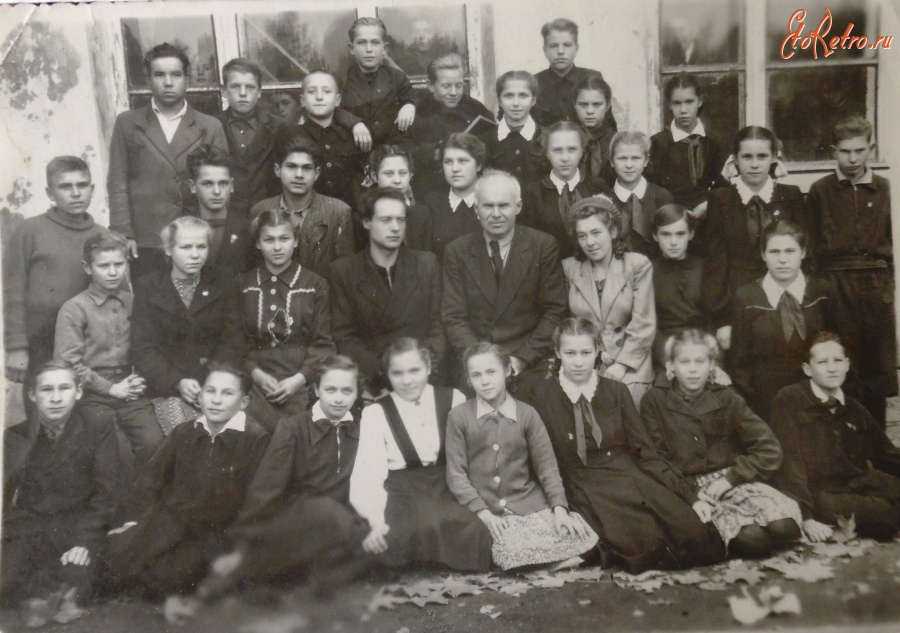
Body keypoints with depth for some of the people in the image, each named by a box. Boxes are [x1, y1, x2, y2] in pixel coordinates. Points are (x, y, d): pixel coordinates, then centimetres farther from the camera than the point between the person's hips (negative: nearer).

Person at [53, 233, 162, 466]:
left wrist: (138, 380, 0)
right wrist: (111, 388, -8)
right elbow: (68, 363, -8)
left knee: (155, 443, -17)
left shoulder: (132, 302, 10)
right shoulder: (74, 309, -2)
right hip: (93, 396, -3)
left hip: (129, 392, 3)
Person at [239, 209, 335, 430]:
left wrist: (299, 378, -10)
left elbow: (324, 344, 3)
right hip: (257, 382, 1)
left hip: (302, 384, -1)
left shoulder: (316, 285, 7)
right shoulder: (243, 285, 12)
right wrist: (256, 374, -7)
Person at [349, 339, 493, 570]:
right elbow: (368, 473, -8)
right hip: (403, 495, -1)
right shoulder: (375, 413, 3)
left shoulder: (454, 399, 7)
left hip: (449, 490, 2)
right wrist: (377, 521, -24)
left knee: (470, 530, -31)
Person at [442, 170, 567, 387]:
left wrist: (522, 359, -10)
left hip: (530, 366, 0)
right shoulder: (457, 251, 6)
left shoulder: (543, 246, 2)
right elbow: (454, 318, 3)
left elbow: (554, 312, 1)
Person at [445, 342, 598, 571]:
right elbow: (456, 474, -2)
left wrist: (559, 507, -12)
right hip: (483, 508, -1)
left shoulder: (527, 414, 5)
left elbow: (546, 465, 3)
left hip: (529, 502, 2)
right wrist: (483, 513, -14)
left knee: (576, 534, -25)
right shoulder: (459, 417, 0)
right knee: (511, 550, -32)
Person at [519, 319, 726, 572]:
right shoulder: (538, 392, 3)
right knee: (647, 543, -30)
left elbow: (644, 449, 9)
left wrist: (681, 491, -3)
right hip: (583, 488, -3)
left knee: (695, 535, -21)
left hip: (628, 477, 3)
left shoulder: (616, 391, 11)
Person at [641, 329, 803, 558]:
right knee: (748, 536, -29)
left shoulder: (725, 398, 8)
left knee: (784, 524, -25)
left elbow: (769, 450, 2)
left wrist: (731, 478, -8)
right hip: (687, 487, -3)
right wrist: (690, 498, -14)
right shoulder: (654, 401, 2)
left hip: (731, 480, 3)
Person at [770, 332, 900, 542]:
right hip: (818, 495, -6)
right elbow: (788, 462, -11)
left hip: (859, 488, 6)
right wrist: (805, 517, -18)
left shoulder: (855, 410, 16)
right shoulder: (789, 400, -4)